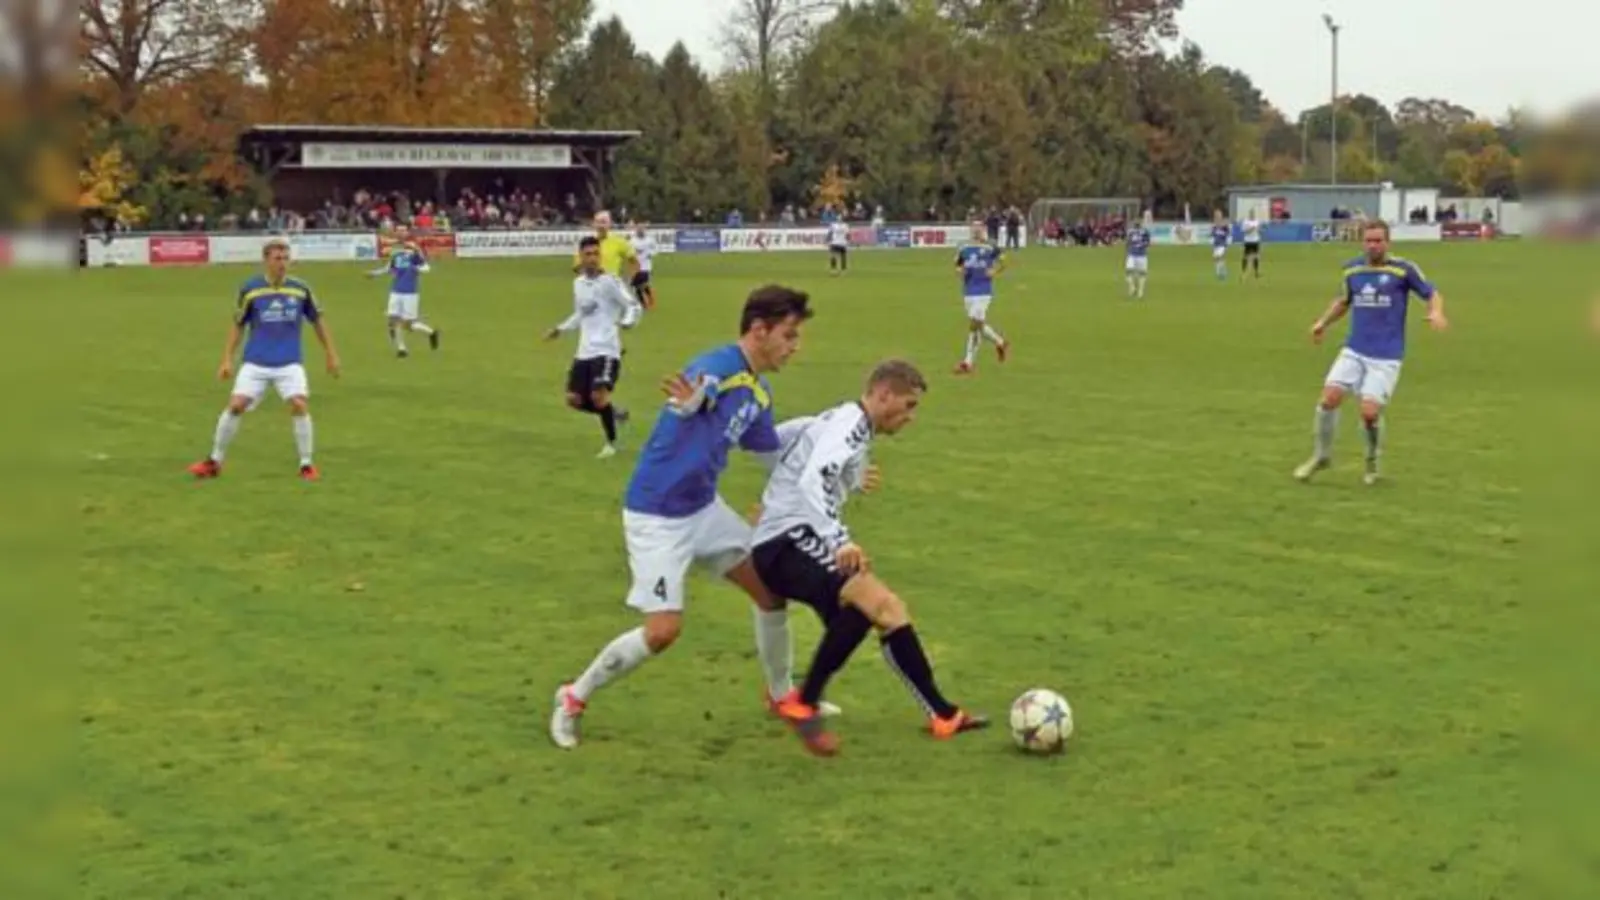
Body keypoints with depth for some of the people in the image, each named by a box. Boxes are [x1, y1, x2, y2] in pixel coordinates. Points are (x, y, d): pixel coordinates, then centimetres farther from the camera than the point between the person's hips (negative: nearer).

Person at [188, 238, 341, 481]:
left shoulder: (300, 289, -2)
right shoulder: (250, 289, -3)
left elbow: (318, 321, 12)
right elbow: (238, 325, 7)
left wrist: (331, 354, 12)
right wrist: (227, 359, 3)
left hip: (290, 363, 0)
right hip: (255, 363, 0)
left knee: (299, 406, -16)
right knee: (235, 405, -7)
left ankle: (306, 465, 0)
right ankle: (214, 462, 10)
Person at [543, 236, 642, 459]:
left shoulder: (609, 282, -8)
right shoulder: (578, 283, 12)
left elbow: (634, 306, -10)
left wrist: (627, 322, -29)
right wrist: (560, 329, 18)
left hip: (606, 350, -7)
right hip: (584, 351, 7)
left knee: (598, 396, -18)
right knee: (574, 399, 2)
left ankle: (611, 443, 2)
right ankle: (614, 412, 26)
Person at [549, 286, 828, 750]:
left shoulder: (758, 392, 6)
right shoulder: (719, 366, -23)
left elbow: (774, 458, 19)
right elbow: (689, 397, -45)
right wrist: (688, 403, -68)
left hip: (703, 507, 9)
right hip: (656, 515, -9)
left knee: (773, 588, 8)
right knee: (663, 630, -11)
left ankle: (781, 694, 29)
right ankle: (575, 698, 11)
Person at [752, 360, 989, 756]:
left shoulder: (839, 421, 20)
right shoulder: (850, 425, -11)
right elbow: (812, 481, -29)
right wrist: (841, 542, -37)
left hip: (796, 543, 11)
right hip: (787, 541, -11)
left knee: (888, 609, 8)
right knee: (870, 597, -30)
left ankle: (943, 716, 12)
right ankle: (804, 705, -22)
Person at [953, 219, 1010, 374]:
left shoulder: (990, 248, -4)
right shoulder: (964, 248, 9)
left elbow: (1003, 262, 6)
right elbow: (957, 266, 17)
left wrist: (994, 272, -8)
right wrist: (959, 271, -4)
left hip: (983, 291, -6)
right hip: (968, 292, 6)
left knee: (974, 325, -11)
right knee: (979, 325, 12)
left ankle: (968, 362, -6)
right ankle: (1000, 343, 37)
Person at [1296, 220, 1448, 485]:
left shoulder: (1403, 269, -7)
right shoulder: (1352, 269, 6)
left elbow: (1432, 294, -1)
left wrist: (1436, 313, -21)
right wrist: (1324, 322, 12)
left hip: (1386, 356, -4)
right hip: (1354, 351, 4)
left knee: (1370, 412, -12)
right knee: (1329, 397, -12)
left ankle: (1373, 461, 17)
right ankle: (1322, 455, 10)